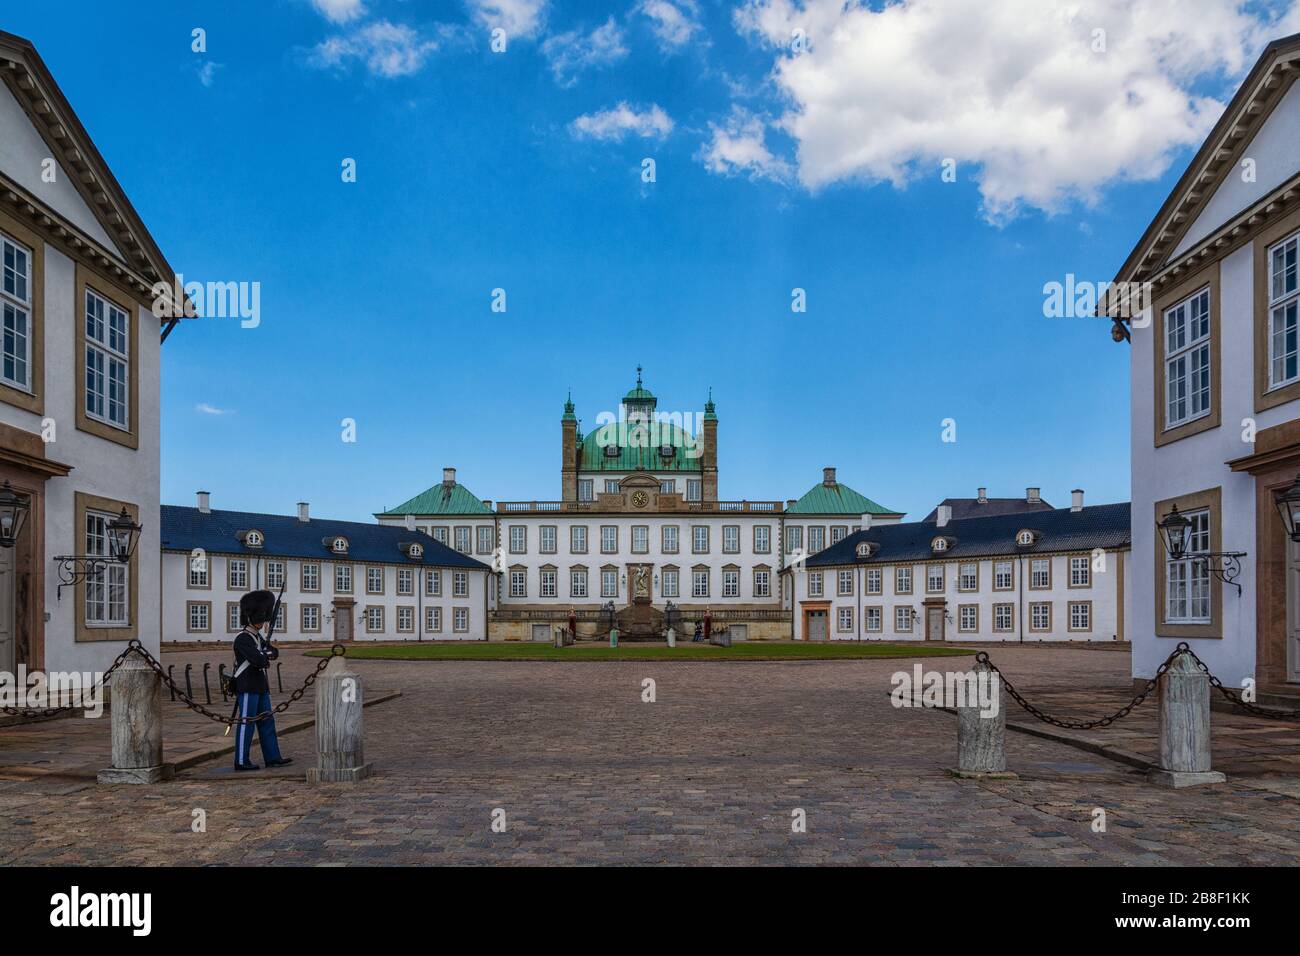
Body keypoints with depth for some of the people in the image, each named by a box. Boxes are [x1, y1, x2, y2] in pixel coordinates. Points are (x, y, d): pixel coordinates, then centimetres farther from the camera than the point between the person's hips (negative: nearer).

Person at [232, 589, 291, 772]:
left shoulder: (259, 637, 15)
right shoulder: (242, 638, -15)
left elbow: (275, 652, 10)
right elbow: (257, 660, -25)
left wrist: (264, 654, -10)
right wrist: (267, 659, -4)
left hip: (260, 687, 9)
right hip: (247, 688, -9)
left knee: (267, 722, 9)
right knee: (246, 724, -3)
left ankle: (272, 758, 13)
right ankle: (241, 761, 4)